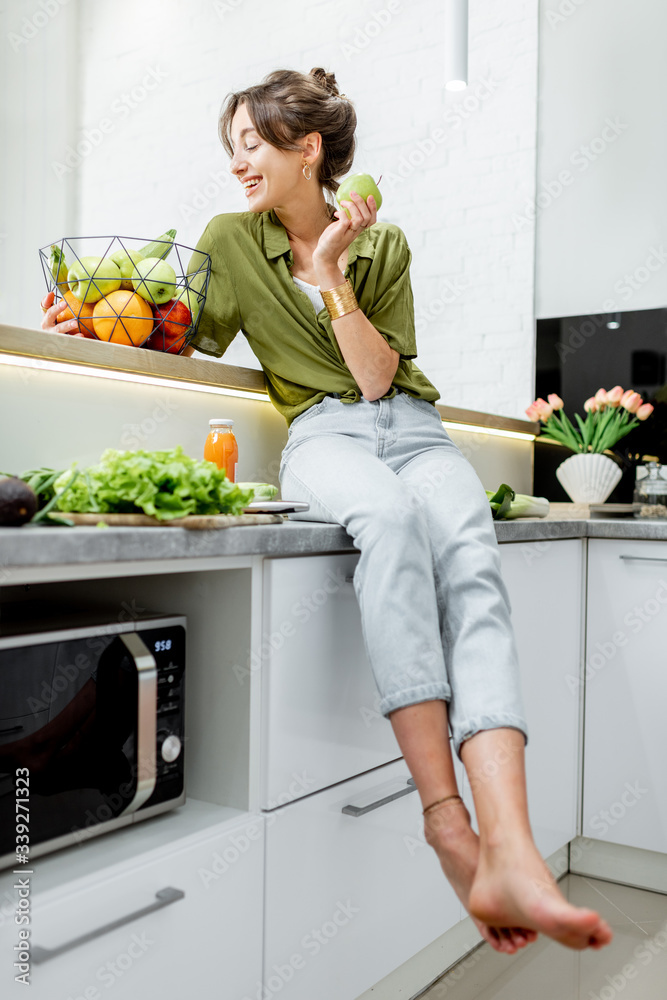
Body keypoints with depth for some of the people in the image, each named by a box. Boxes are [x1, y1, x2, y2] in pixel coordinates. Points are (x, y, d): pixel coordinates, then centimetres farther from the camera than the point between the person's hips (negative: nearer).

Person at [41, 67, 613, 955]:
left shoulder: (384, 244, 13)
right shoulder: (230, 239, 14)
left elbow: (378, 377, 1)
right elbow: (192, 345, 17)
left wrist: (332, 273, -6)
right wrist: (90, 327, 3)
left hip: (413, 426, 2)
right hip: (322, 433, -1)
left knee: (470, 557, -33)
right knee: (390, 515, -40)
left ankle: (510, 857, -46)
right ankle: (446, 818, -43)